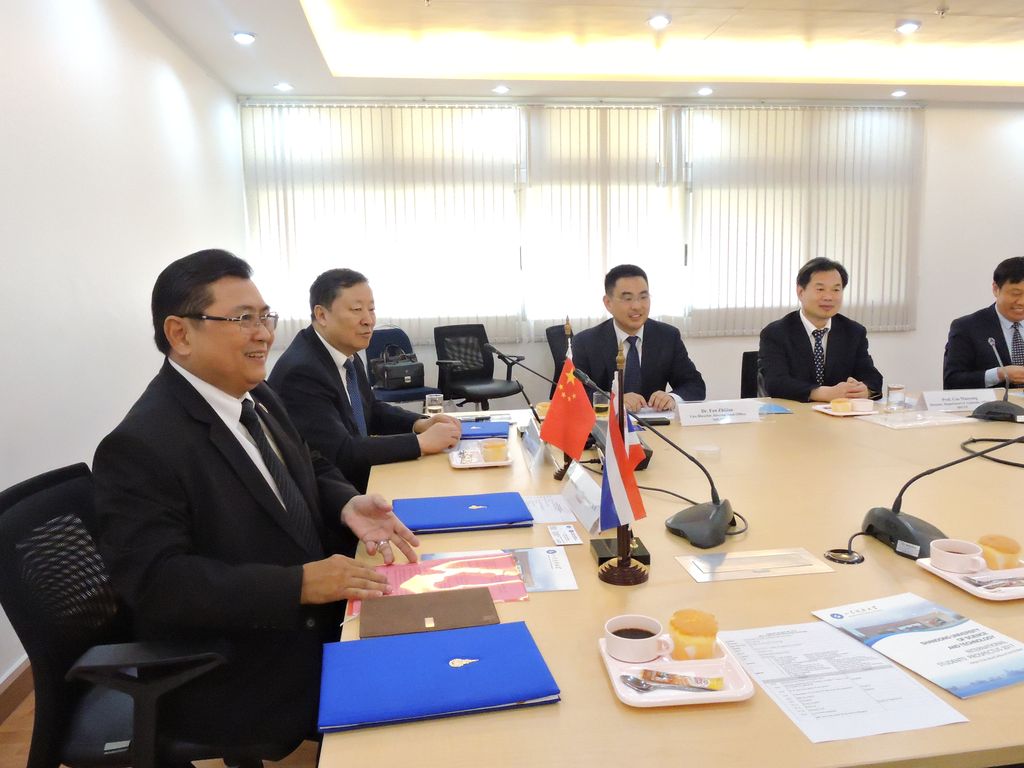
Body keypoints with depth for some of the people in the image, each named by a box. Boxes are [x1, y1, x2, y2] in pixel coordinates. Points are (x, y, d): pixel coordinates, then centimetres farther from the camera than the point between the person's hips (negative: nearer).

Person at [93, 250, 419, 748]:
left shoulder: (257, 397, 4)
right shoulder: (140, 447, -21)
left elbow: (307, 473, 14)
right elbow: (158, 581, -26)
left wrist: (346, 506, -9)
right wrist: (298, 583, -31)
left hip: (310, 620, 8)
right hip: (235, 675, -8)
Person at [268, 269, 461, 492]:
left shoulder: (347, 354, 2)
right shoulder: (301, 371, -23)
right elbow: (340, 454, -27)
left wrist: (420, 424, -4)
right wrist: (421, 442, -24)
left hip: (358, 481, 8)